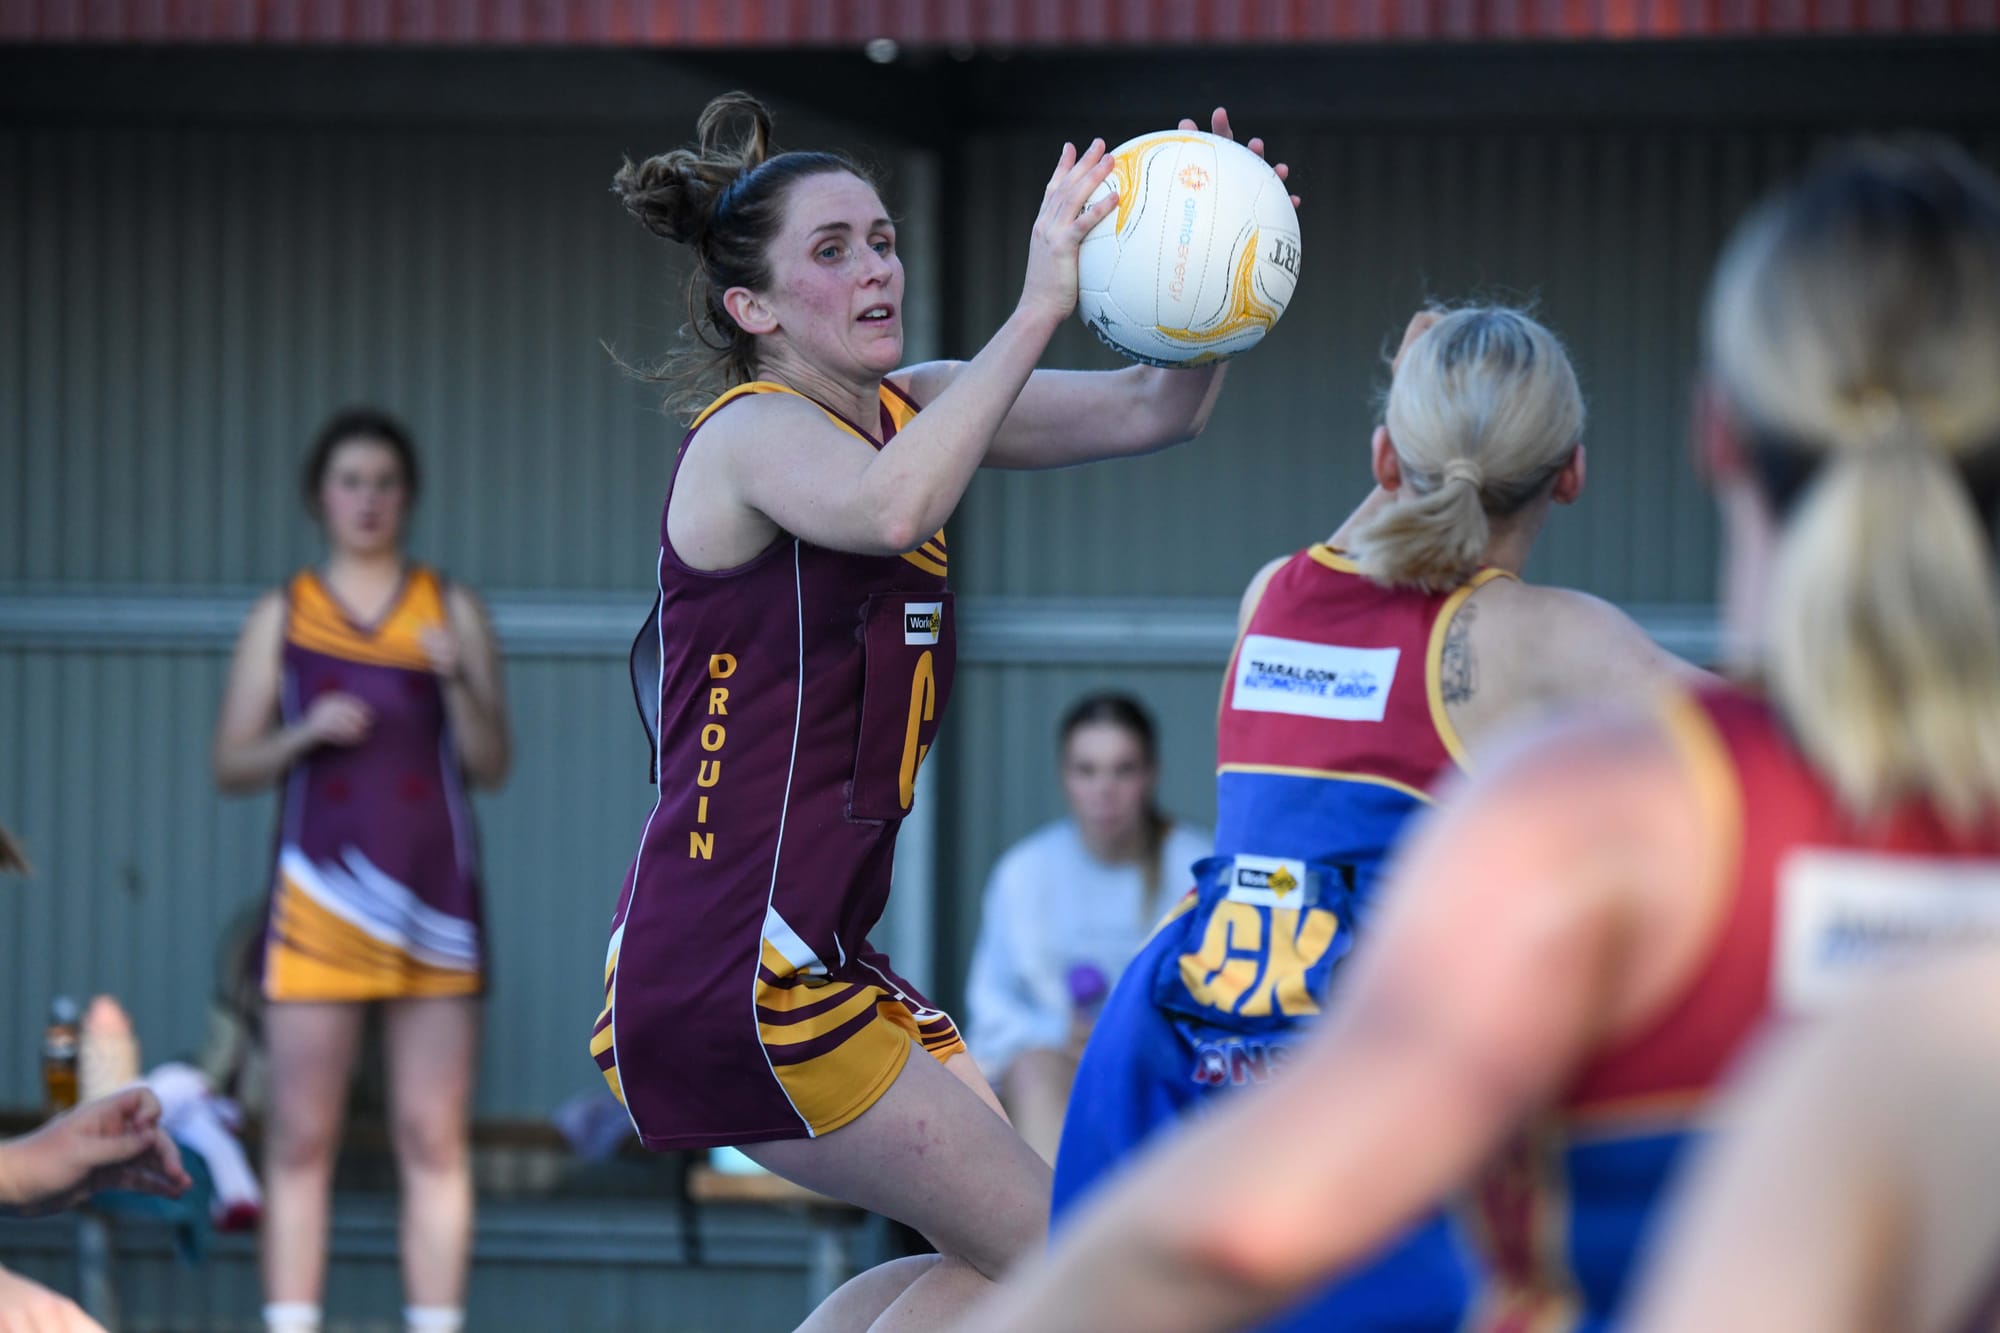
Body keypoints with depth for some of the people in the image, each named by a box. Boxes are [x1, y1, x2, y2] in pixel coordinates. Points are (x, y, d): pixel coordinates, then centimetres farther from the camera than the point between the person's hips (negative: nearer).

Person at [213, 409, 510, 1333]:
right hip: (319, 900, 0)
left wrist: (458, 681, -12)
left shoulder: (452, 611, 9)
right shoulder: (281, 617, 9)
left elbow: (491, 766, 4)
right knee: (300, 1140, -3)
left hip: (432, 901, 0)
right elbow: (230, 765, 7)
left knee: (434, 1142, -2)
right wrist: (304, 735, -10)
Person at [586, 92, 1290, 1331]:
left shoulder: (913, 409, 12)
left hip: (815, 956, 9)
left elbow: (1154, 410, 6)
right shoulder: (753, 435, -13)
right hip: (727, 971, -9)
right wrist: (1036, 309, -37)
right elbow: (890, 509, -37)